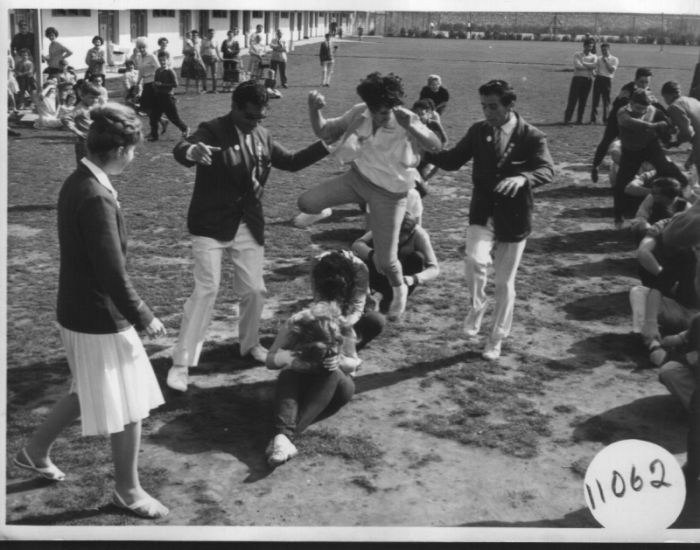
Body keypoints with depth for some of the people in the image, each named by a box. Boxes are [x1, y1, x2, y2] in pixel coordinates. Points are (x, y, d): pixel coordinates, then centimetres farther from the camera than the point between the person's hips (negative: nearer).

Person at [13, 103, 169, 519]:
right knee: (129, 407, 7)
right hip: (100, 318, -9)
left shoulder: (77, 183, 3)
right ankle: (128, 491, 24)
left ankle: (36, 450, 41)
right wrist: (144, 318, -13)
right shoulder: (97, 198, -27)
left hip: (82, 310, 9)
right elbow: (113, 274, -27)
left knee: (90, 393, 27)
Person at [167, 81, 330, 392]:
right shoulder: (213, 131, -14)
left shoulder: (261, 136, 6)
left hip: (249, 227, 6)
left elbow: (291, 162, 15)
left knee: (254, 290, 11)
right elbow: (180, 151, -32)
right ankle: (181, 362, 1)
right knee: (206, 291, -8)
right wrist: (192, 151, -57)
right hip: (211, 226, -6)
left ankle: (249, 344, 36)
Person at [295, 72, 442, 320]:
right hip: (358, 178, 3)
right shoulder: (358, 114, -12)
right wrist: (314, 110, -22)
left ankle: (399, 289, 36)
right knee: (306, 202, -15)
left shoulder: (406, 121, -23)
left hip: (389, 194, -3)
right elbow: (323, 131, -2)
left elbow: (435, 146, -37)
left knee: (385, 260, 0)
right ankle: (320, 212, 25)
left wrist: (410, 127, -54)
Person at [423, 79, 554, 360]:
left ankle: (496, 339, 26)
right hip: (482, 214, 1)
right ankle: (477, 306, 3)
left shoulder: (532, 136, -10)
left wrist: (522, 178, -42)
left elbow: (547, 170, -21)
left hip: (514, 219, -1)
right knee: (474, 260, -27)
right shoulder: (478, 131, 0)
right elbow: (453, 160, 4)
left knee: (504, 283, 8)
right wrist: (425, 150, -13)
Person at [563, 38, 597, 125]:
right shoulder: (577, 55, 6)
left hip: (588, 80, 2)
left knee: (583, 101, 3)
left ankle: (579, 119, 8)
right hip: (577, 78, -2)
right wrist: (589, 67, -7)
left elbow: (594, 66, -8)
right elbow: (578, 66, -11)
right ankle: (567, 118, -6)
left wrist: (583, 63, -7)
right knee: (572, 99, -6)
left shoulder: (593, 57, 13)